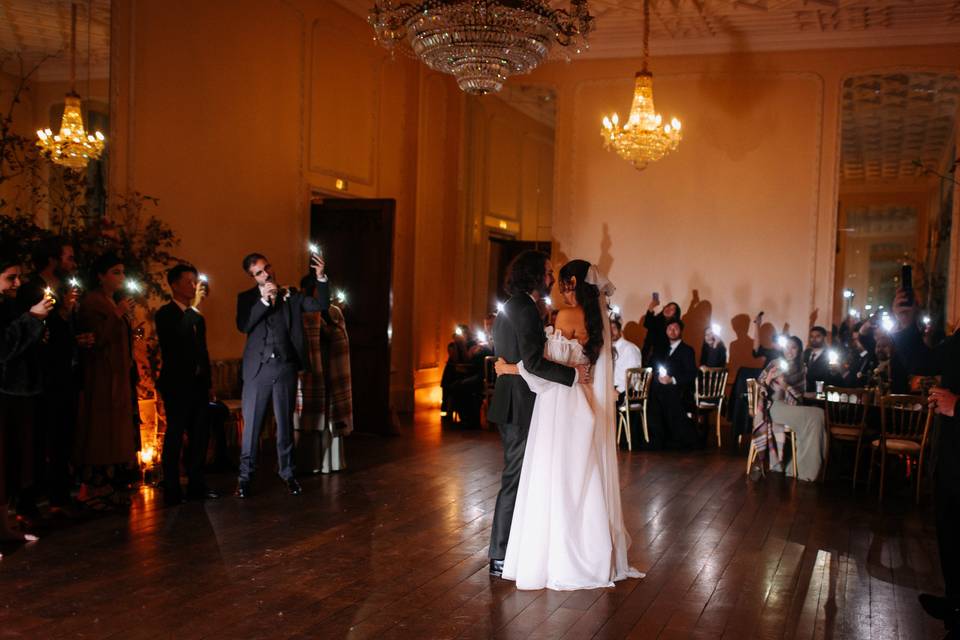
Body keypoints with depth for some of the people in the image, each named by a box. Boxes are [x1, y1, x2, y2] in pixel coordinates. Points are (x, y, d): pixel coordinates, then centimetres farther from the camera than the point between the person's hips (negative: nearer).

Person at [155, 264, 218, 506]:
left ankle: (196, 485, 14)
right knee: (175, 437, -6)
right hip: (177, 384, -7)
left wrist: (209, 383, 19)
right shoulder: (165, 313, -3)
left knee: (200, 435, 7)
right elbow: (176, 336, -22)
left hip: (198, 384, 7)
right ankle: (172, 491, -2)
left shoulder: (197, 316, 18)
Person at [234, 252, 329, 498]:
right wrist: (264, 300, -15)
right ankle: (245, 476, 10)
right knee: (252, 424, 2)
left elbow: (321, 305, 1)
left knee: (285, 424, 9)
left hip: (285, 367, 1)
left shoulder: (291, 295, 9)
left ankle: (287, 473, 20)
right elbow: (243, 326, -10)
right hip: (258, 368, -1)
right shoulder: (247, 298, 5)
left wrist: (321, 277, -11)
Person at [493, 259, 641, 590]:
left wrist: (512, 368, -7)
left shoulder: (567, 316, -14)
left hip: (562, 405, -8)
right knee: (584, 480, 14)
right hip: (587, 404, 8)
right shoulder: (599, 319, 10)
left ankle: (560, 561, 5)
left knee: (557, 480, -1)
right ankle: (594, 555, 22)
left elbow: (554, 366, -16)